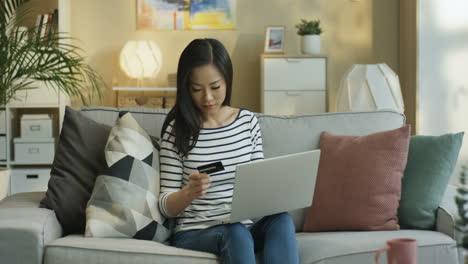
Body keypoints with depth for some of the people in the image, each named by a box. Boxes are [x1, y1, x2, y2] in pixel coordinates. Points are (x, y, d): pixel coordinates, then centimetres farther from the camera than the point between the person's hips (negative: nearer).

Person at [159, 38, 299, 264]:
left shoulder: (248, 121, 8)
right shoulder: (177, 130, -2)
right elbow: (166, 207, -1)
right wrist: (190, 192, -24)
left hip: (246, 225, 3)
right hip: (194, 234, -3)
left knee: (281, 219, -30)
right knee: (236, 232, -36)